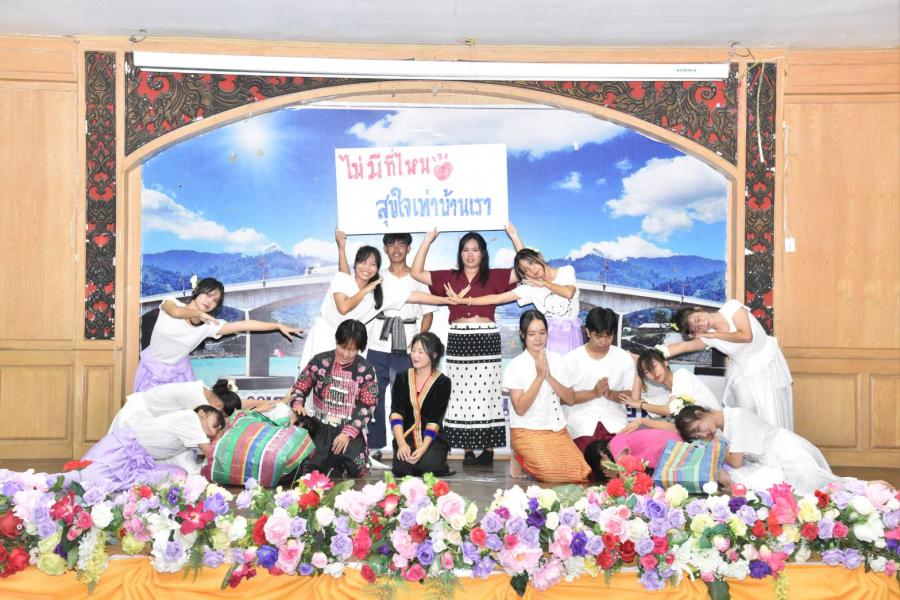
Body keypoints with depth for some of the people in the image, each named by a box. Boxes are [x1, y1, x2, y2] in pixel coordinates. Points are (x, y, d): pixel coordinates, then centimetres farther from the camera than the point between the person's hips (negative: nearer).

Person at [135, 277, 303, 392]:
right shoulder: (171, 303, -18)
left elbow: (244, 325, -15)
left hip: (177, 371, 2)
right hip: (152, 367, -2)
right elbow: (176, 312, -44)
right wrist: (198, 313, -28)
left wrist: (279, 325, -16)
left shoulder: (209, 326, -14)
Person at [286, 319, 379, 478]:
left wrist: (348, 433, -13)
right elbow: (300, 387, 6)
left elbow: (367, 406, -3)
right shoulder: (320, 361, -2)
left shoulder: (366, 370, -3)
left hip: (350, 430, 0)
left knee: (356, 470, -15)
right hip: (320, 428, 1)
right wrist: (297, 404, -17)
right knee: (310, 473, -10)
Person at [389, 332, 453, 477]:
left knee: (428, 466, -27)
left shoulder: (442, 382, -3)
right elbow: (396, 412, -4)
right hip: (405, 436, 1)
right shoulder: (401, 378, 5)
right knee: (402, 468, -25)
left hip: (432, 438, -1)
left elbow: (435, 420, -9)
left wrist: (423, 448, -20)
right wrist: (401, 443, -17)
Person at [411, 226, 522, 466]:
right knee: (461, 395, 1)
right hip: (458, 340, 2)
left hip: (486, 340, -2)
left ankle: (488, 450, 5)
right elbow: (417, 272, 8)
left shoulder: (494, 277, 6)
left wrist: (514, 237, -2)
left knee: (486, 394, -1)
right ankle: (468, 450, 9)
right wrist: (428, 240, 5)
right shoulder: (450, 277, 11)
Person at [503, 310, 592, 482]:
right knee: (553, 473, -25)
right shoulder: (515, 365, -9)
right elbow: (520, 408, -15)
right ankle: (519, 458, 4)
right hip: (528, 432, -5)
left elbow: (571, 399, 1)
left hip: (557, 430, 5)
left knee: (580, 472, -14)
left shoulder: (556, 359, 5)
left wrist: (549, 376, -14)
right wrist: (539, 376, -20)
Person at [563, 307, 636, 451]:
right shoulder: (572, 358, 0)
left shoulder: (624, 358, 6)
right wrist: (593, 393, -17)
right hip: (581, 417, -2)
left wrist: (611, 394, -15)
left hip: (613, 417, 2)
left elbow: (630, 395, 5)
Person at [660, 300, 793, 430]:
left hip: (768, 365, -2)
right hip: (743, 374, 2)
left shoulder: (731, 307, -19)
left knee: (771, 420, -1)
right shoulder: (707, 337, -13)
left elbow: (746, 336, -26)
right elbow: (682, 346, -19)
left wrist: (713, 334, -21)